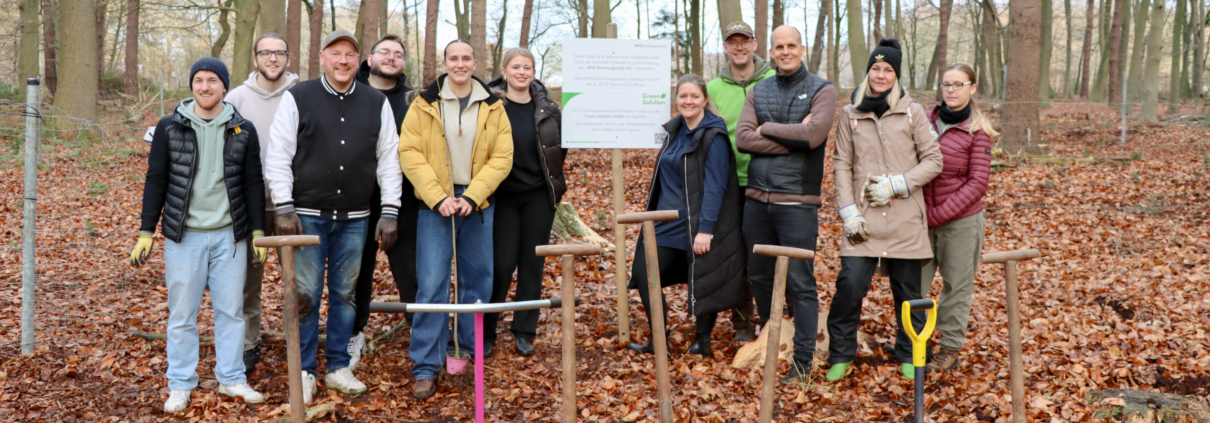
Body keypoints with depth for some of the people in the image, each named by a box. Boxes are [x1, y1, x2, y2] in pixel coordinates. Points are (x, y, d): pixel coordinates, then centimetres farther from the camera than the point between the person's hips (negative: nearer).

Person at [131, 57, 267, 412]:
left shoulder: (243, 130, 3)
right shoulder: (170, 127, 0)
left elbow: (253, 183, 7)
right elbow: (155, 181, 3)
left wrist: (258, 231, 3)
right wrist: (146, 232, 0)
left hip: (230, 235, 1)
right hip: (184, 235, -1)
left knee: (231, 309, 7)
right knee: (182, 313, 5)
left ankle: (231, 378, 19)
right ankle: (180, 385, 16)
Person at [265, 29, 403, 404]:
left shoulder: (377, 103, 7)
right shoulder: (297, 98, 0)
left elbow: (389, 160, 8)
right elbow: (278, 156, -2)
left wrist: (390, 212, 2)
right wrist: (284, 208, -9)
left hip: (354, 219, 2)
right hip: (308, 215, -2)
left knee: (345, 294, 9)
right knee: (305, 294, 1)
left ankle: (338, 367, 21)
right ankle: (305, 370, 14)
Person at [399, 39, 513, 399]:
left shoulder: (493, 107, 5)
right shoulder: (424, 104, 1)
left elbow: (502, 157, 0)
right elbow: (410, 154, -4)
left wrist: (472, 196, -12)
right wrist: (438, 197, -14)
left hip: (478, 205, 3)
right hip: (435, 205, -2)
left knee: (477, 281, 10)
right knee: (432, 284, -6)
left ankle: (465, 351, 28)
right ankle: (426, 367, -1)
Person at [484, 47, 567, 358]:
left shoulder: (548, 108, 5)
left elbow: (560, 147, 18)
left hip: (539, 196, 3)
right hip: (503, 196, -3)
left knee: (533, 264, 6)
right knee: (502, 264, -5)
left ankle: (525, 332, 19)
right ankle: (485, 332, 11)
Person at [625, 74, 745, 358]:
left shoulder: (714, 136, -13)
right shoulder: (675, 130, 10)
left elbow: (715, 187, -18)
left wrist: (706, 229, -22)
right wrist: (656, 213, 19)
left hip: (697, 226, -7)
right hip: (668, 222, 8)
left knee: (702, 283, 4)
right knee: (643, 274, 3)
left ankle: (702, 341, 22)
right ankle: (657, 341, 14)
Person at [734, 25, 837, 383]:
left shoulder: (821, 90, 1)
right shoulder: (757, 93, 12)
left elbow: (814, 134, -16)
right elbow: (743, 138, -4)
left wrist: (767, 128, -6)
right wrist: (794, 137, -11)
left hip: (797, 202, -5)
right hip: (757, 199, 5)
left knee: (800, 283, -3)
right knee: (760, 277, 14)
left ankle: (803, 360, 7)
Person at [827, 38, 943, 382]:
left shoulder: (912, 112, 3)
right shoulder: (850, 114, 7)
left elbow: (933, 161, 2)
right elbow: (841, 165, 5)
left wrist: (895, 185, -11)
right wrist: (848, 212, -5)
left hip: (905, 219, 0)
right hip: (864, 219, 0)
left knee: (907, 288, 8)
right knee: (850, 283, -9)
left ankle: (909, 356, 27)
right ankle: (841, 355, 8)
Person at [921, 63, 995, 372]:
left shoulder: (977, 130, -7)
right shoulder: (927, 121, 5)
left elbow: (977, 184, -10)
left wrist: (939, 214, -15)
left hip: (961, 219, -3)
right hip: (923, 218, 4)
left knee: (956, 286, 8)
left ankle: (951, 349, 21)